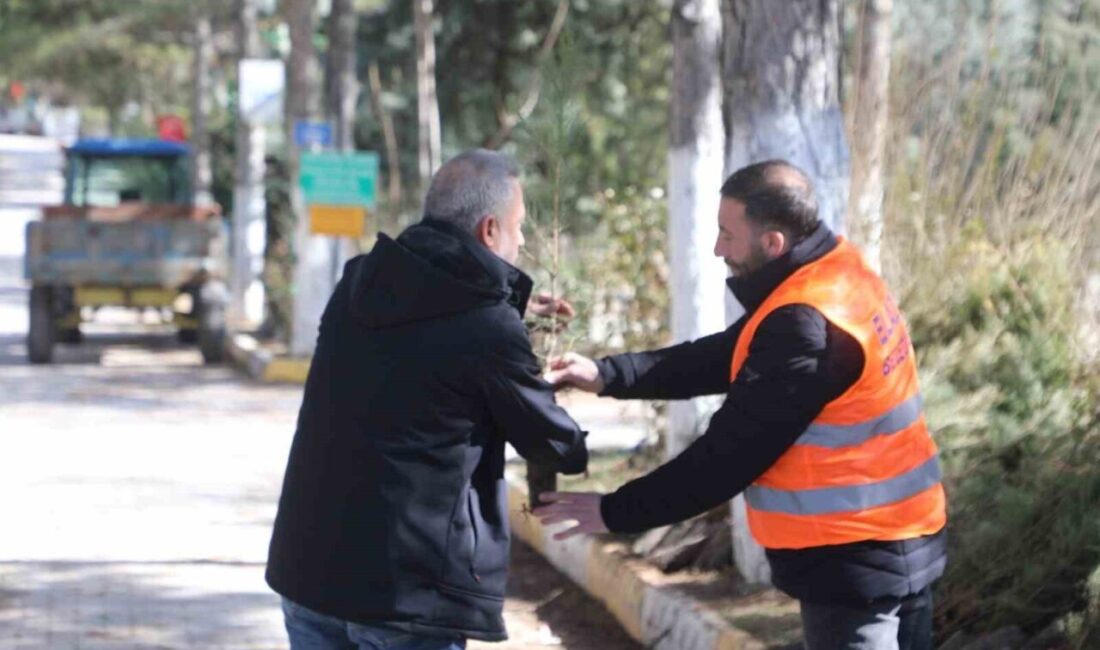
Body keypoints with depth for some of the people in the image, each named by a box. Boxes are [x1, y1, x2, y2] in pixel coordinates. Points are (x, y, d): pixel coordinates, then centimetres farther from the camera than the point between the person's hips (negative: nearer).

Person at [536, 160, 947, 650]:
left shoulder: (807, 326, -26)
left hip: (853, 556, -10)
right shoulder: (838, 274, 5)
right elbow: (723, 358, 11)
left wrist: (616, 512, -13)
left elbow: (731, 453, -21)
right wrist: (608, 374, 4)